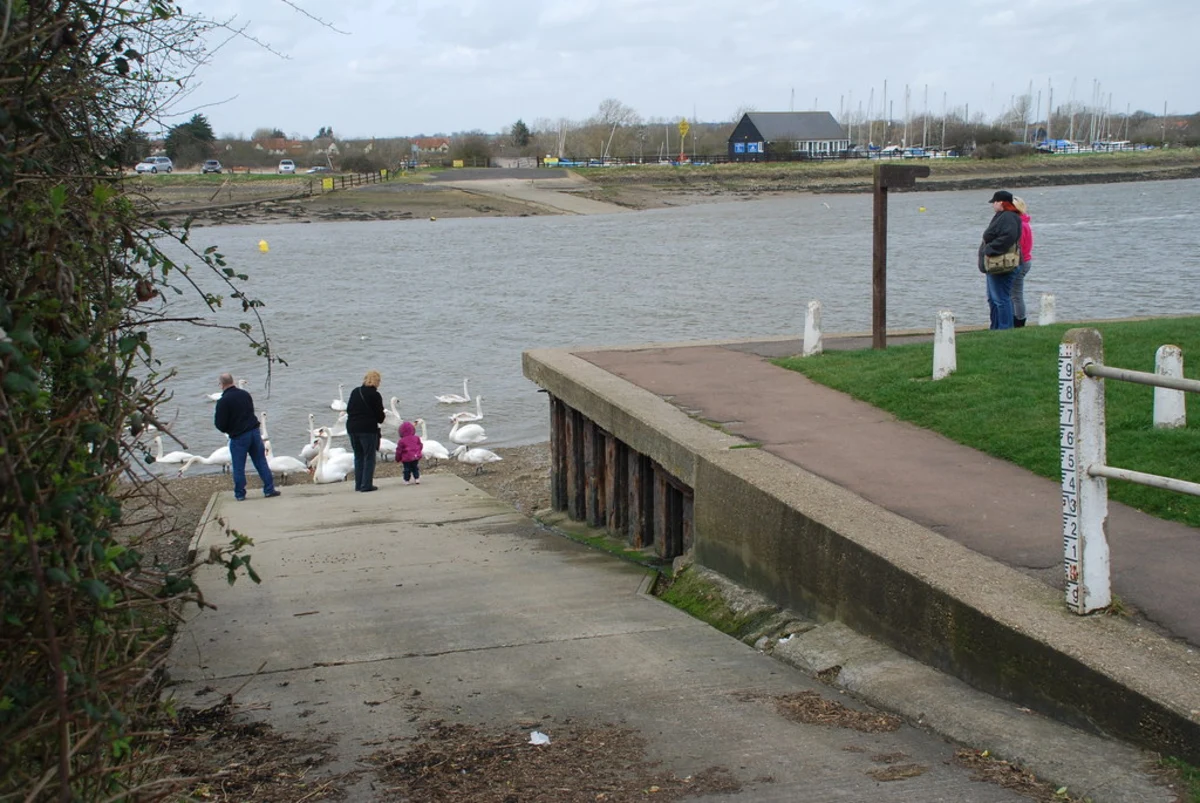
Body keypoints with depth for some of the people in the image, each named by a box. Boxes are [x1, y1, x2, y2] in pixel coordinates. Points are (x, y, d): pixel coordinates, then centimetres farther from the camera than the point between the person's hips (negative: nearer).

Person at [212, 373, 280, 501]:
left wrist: (216, 418, 8)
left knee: (238, 467, 7)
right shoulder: (245, 394, 5)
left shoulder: (223, 401, -15)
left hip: (238, 437, -5)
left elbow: (221, 424, -12)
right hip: (254, 432, 5)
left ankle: (240, 494, 13)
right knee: (261, 462, 10)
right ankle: (269, 489, 11)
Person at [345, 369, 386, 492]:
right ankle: (366, 485, -4)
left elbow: (348, 409, 13)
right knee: (369, 457, 1)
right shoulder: (375, 395, -9)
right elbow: (380, 415, -7)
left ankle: (358, 484, 15)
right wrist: (380, 420, 12)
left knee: (358, 457, 15)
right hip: (368, 429, -6)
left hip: (352, 428, 6)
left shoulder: (355, 392, 9)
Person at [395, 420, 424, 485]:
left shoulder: (402, 441, -11)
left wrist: (398, 459, 7)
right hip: (415, 457, 4)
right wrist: (418, 452, 30)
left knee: (407, 469, 6)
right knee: (415, 468, 18)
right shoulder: (416, 438, 0)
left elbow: (399, 451, -6)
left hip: (406, 458, -4)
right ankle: (417, 478, 14)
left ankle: (406, 480, 8)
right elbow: (420, 446, 12)